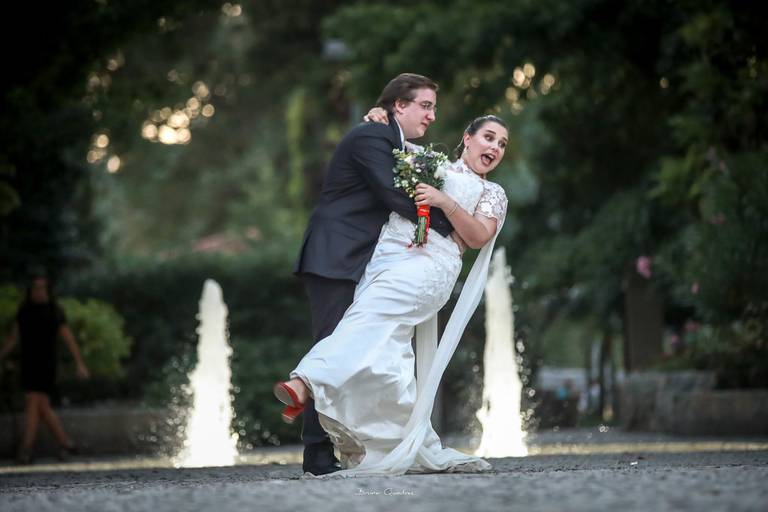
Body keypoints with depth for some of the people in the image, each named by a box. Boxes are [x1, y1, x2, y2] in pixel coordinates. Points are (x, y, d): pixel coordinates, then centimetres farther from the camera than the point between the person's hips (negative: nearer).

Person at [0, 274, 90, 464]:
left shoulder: (54, 313, -3)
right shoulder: (23, 312, 10)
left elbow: (69, 339, -1)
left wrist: (80, 364, -4)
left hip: (45, 365, -5)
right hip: (28, 365, 6)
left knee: (32, 405, -13)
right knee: (43, 408, 9)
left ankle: (25, 450, -14)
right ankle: (65, 443, 22)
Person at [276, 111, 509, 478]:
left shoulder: (492, 194, 22)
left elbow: (478, 237, 6)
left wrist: (445, 202, -8)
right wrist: (380, 120, 17)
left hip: (428, 262, -3)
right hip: (384, 255, 3)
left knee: (368, 318, -28)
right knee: (384, 349, -14)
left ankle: (308, 385, -47)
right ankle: (423, 451, -13)